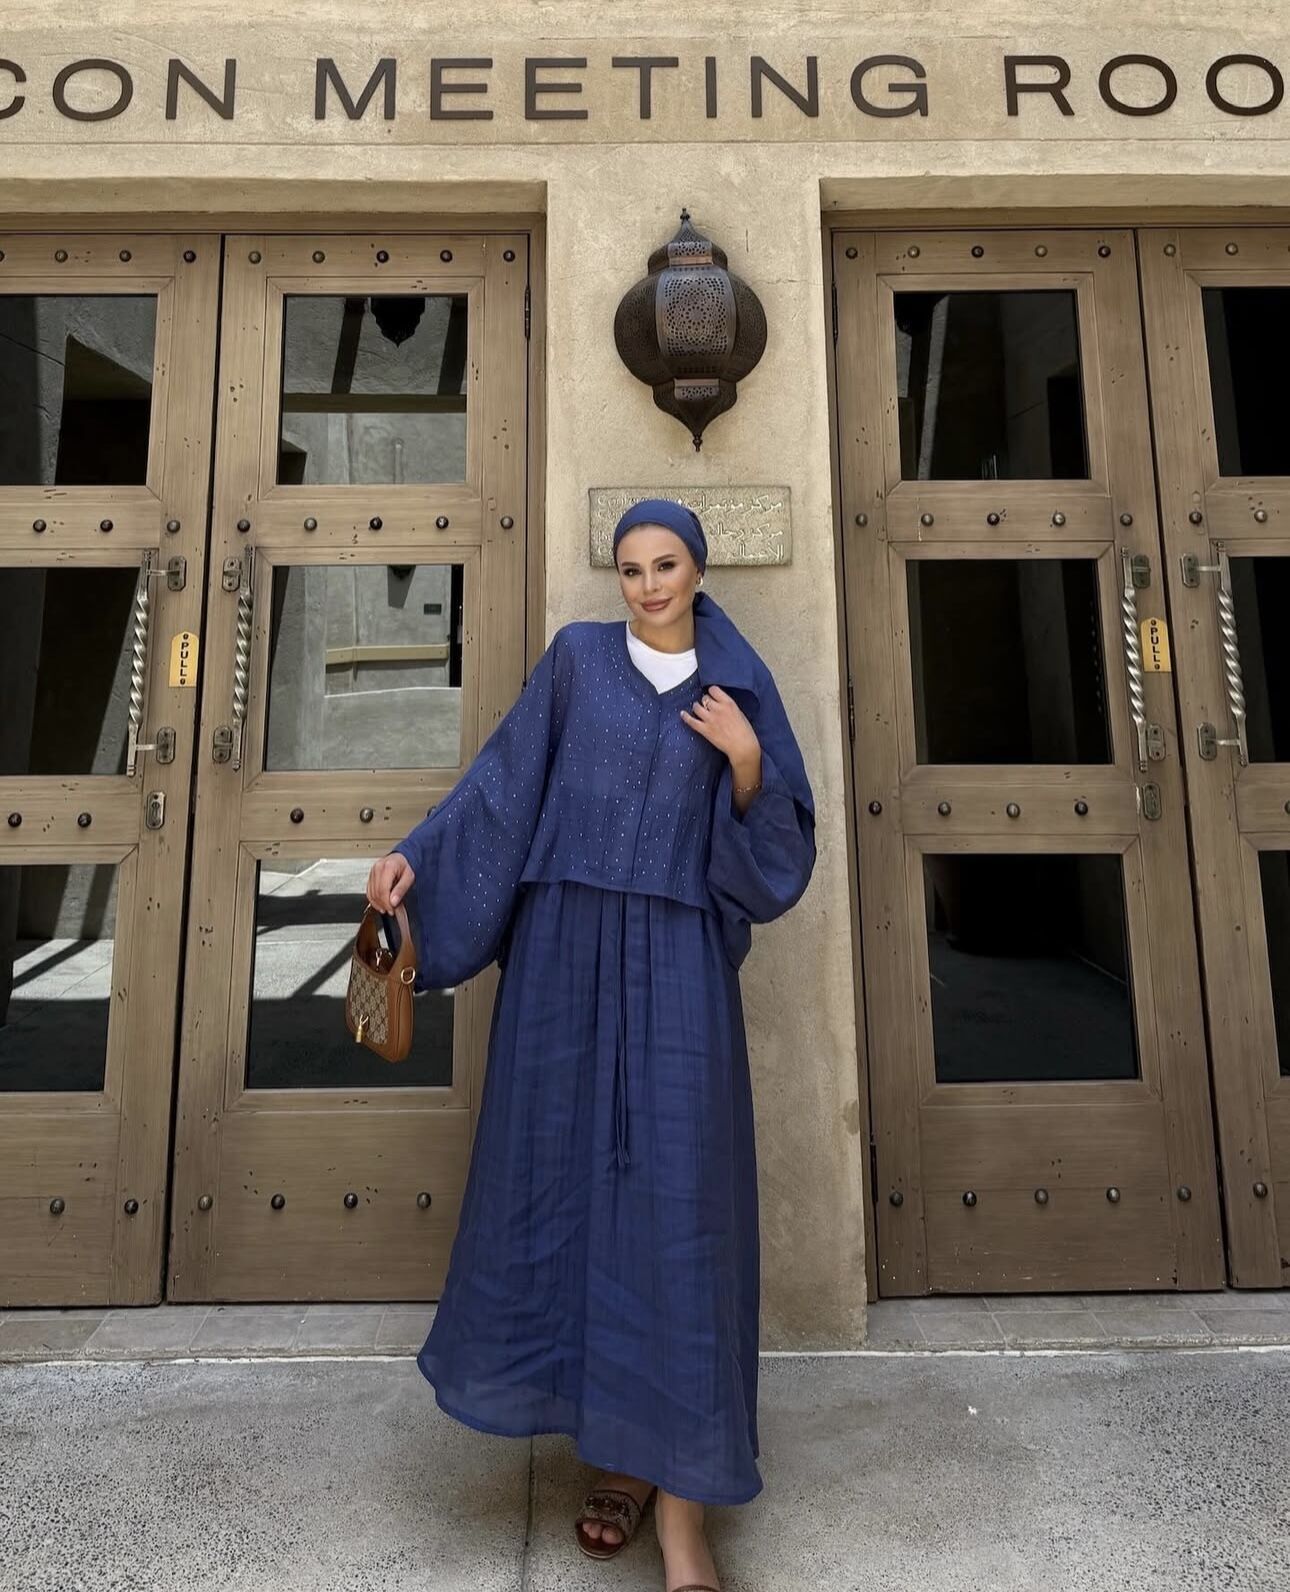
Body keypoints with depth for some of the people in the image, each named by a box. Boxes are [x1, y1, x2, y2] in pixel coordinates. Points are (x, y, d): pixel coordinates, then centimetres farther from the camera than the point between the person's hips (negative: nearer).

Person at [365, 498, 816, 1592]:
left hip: (675, 963, -1)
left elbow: (779, 845, 6)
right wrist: (417, 854, -5)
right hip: (566, 951, 1)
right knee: (572, 1183, 6)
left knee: (674, 1199, -5)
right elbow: (506, 780, 7)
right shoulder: (577, 656, 10)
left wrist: (747, 758, -10)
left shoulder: (741, 686, 9)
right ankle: (619, 1450, 26)